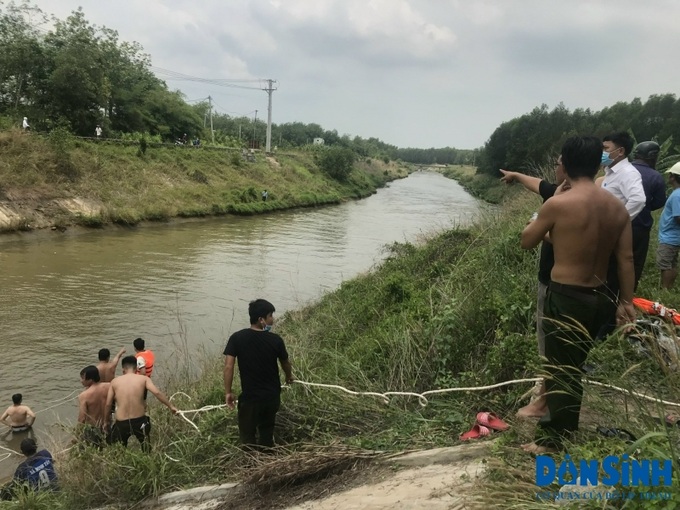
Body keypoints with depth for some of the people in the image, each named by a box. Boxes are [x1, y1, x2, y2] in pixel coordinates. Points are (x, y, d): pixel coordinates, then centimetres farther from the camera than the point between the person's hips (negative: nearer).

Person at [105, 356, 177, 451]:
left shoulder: (115, 382, 3)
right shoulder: (143, 379, -2)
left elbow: (108, 404, 4)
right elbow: (157, 393, -15)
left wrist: (106, 421, 17)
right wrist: (171, 406, -8)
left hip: (121, 423, 0)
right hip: (139, 421, 0)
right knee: (146, 449, 24)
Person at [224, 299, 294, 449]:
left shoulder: (237, 338, -13)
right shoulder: (275, 340, -10)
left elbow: (228, 366, -16)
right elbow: (285, 363, 7)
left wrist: (228, 392, -4)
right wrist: (289, 377, 29)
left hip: (249, 396, -2)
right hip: (272, 395, 2)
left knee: (248, 435, 13)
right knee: (267, 431, 25)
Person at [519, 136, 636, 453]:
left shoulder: (558, 204, -17)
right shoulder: (618, 207, 1)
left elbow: (527, 242, -3)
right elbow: (626, 258, 4)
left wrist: (540, 223, 16)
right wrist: (626, 301, 11)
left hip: (566, 297, -6)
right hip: (599, 297, 6)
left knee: (559, 369, 7)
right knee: (575, 366, 21)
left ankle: (556, 439, 19)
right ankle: (562, 425, 37)